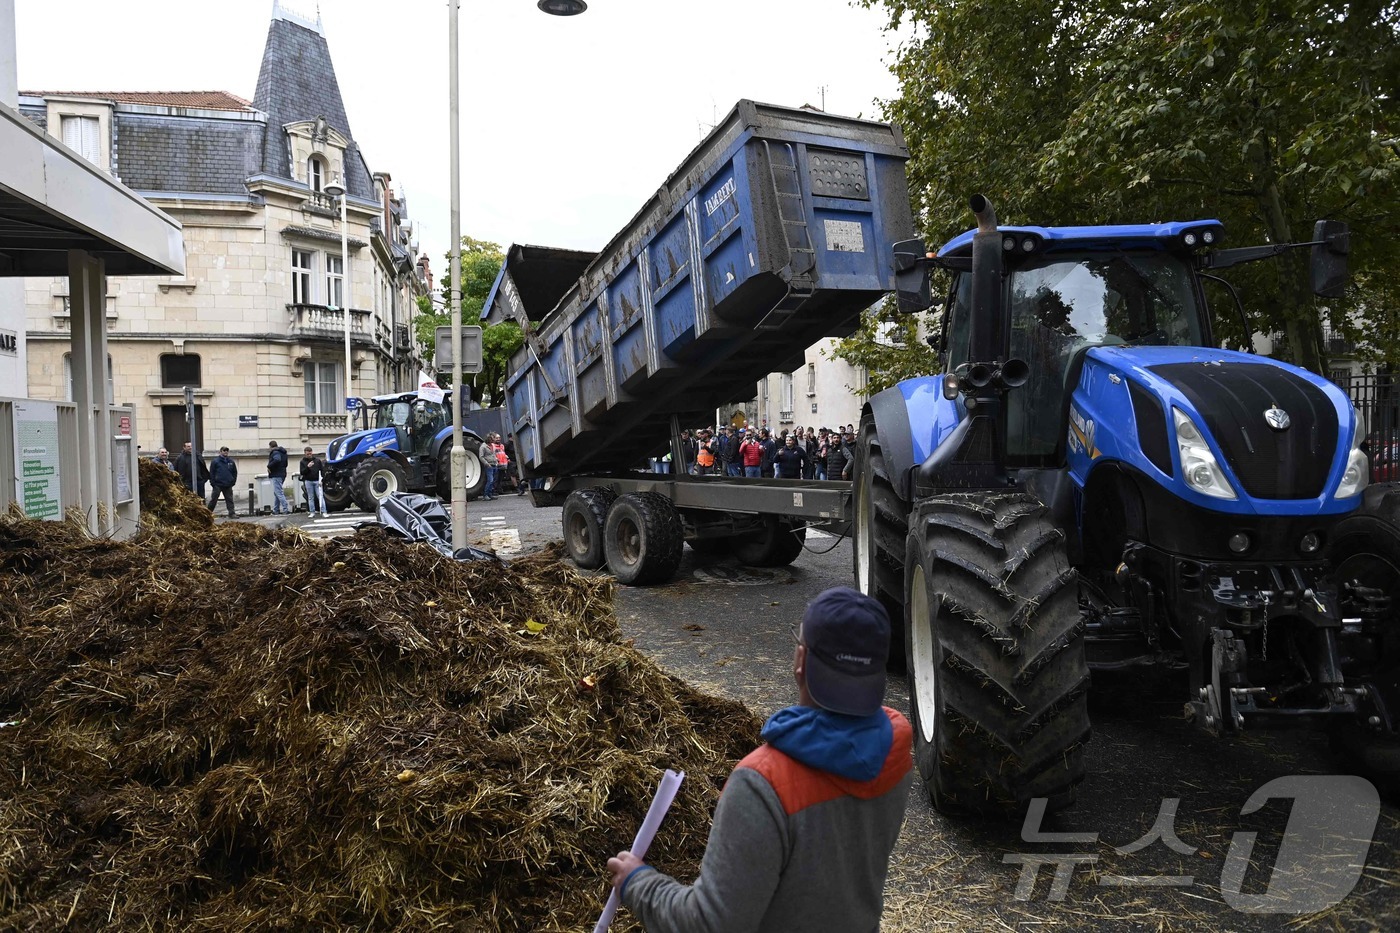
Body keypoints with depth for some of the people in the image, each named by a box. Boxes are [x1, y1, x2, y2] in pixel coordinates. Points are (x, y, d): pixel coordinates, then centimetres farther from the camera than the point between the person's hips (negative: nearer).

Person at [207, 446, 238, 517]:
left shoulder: (231, 461, 9)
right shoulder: (215, 461, -2)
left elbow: (235, 472, 13)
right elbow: (211, 473, -3)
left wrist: (233, 481, 5)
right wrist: (213, 482, -8)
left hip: (228, 485, 3)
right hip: (218, 485, -3)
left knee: (229, 500, 4)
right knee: (213, 499, 1)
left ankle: (231, 513, 6)